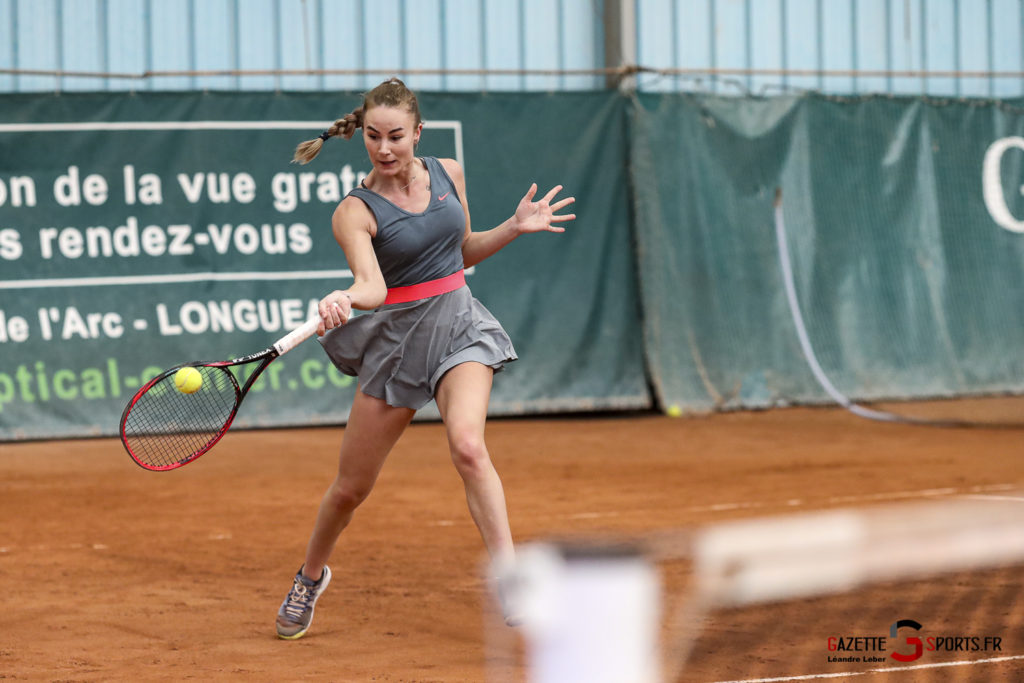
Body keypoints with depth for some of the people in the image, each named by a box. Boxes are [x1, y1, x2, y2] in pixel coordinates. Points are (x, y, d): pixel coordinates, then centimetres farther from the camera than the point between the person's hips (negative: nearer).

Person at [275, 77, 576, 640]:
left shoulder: (448, 173, 3)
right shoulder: (354, 212, -11)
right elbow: (372, 285, -28)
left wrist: (515, 227, 4)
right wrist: (343, 299, -49)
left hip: (459, 326, 1)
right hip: (396, 337, -1)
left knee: (468, 446, -26)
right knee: (351, 486, 7)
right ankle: (311, 576, 37)